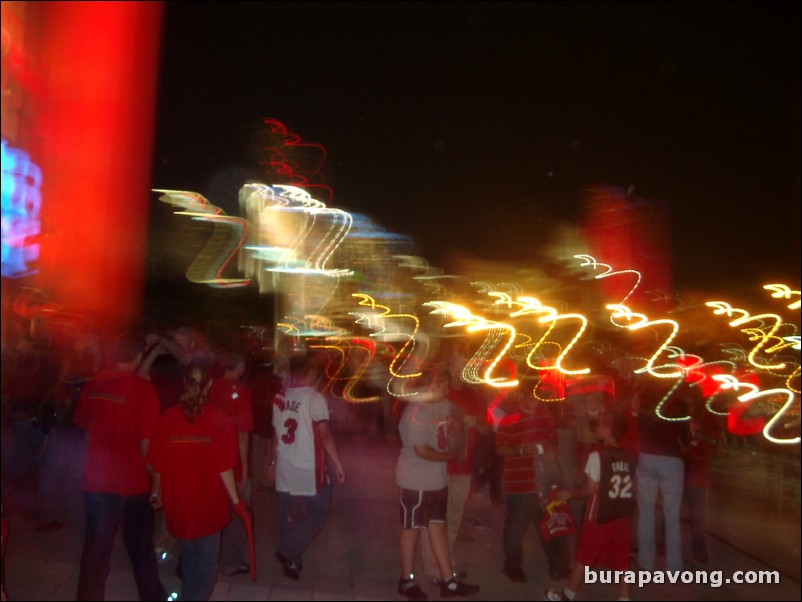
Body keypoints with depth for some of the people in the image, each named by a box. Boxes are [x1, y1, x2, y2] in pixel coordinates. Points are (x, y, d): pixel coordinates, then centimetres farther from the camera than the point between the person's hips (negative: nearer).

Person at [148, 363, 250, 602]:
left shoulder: (168, 418, -11)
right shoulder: (220, 420, -16)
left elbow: (158, 464, -4)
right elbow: (224, 468, -16)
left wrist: (157, 492, 13)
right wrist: (236, 501, -5)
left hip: (178, 502, 3)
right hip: (209, 503, -3)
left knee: (187, 556, 29)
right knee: (206, 562, 17)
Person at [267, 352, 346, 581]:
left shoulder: (280, 398, 5)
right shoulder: (314, 398, -14)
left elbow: (276, 435, 11)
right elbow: (325, 435, -17)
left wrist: (273, 463, 20)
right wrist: (338, 465, -11)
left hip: (284, 469, 6)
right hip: (309, 470, -6)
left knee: (288, 516, 16)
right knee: (317, 512, 10)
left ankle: (290, 561, 25)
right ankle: (289, 553, 2)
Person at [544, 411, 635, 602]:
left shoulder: (597, 456, -14)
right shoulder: (628, 458, 2)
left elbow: (591, 489, -14)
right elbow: (631, 490, 6)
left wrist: (569, 494, -1)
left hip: (599, 518, -4)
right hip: (622, 517, 4)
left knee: (583, 557, 10)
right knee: (621, 561, 10)